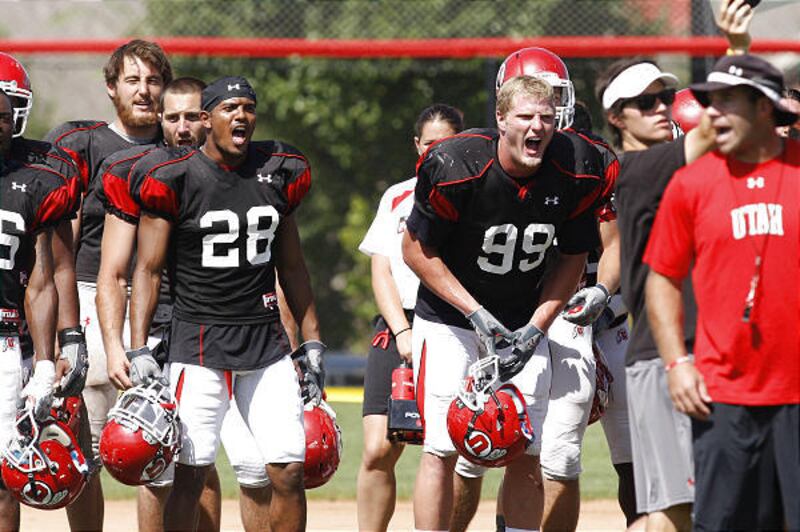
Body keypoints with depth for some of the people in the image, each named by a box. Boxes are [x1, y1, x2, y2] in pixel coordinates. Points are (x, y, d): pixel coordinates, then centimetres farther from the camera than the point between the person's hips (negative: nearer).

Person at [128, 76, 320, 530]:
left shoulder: (277, 173, 8)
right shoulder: (176, 177, -5)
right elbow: (149, 268, -3)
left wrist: (312, 340, 16)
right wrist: (139, 349, -11)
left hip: (266, 337, 4)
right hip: (199, 339, -4)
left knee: (290, 471, -2)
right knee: (190, 473, -7)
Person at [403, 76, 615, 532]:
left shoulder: (576, 172, -13)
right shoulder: (456, 168, -24)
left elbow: (572, 259, 1)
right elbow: (417, 250, -11)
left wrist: (534, 329, -10)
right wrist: (477, 314, -17)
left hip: (526, 322, 3)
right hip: (449, 319, -3)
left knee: (526, 455, 2)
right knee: (442, 451, -8)